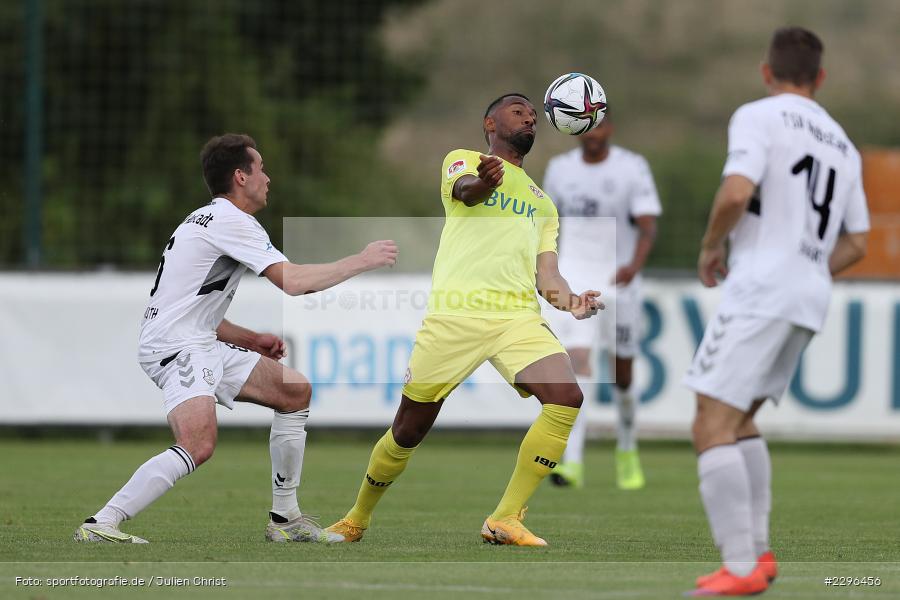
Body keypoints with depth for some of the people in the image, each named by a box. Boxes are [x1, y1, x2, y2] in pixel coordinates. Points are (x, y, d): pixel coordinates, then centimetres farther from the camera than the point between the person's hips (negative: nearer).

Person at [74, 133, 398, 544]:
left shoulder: (211, 219, 20)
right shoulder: (230, 221, -12)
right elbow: (293, 281, -20)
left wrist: (252, 340, 18)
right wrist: (362, 262, -8)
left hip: (201, 342, 11)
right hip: (176, 346, -11)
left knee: (295, 391, 15)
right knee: (198, 445, -30)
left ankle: (285, 519, 18)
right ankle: (99, 525, -28)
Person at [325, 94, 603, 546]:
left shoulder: (543, 203, 28)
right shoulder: (463, 161, 13)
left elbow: (546, 272, 20)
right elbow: (466, 190, -12)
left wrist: (567, 299, -4)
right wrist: (483, 182, -38)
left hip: (518, 317, 4)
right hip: (455, 313, -4)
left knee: (567, 399, -21)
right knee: (409, 430, 0)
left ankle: (505, 521, -16)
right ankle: (357, 519, 25)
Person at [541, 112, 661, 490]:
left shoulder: (632, 168, -6)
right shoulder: (560, 168, 5)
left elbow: (648, 226, -14)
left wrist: (634, 265, -32)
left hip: (617, 281, -1)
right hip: (571, 282, 1)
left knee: (622, 373, 9)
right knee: (577, 361, -18)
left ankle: (627, 448, 37)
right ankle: (572, 462, -26)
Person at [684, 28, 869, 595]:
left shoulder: (759, 117, -2)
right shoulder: (843, 145, 20)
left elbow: (736, 192, -17)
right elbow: (855, 244, 21)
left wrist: (711, 247, -1)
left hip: (760, 289, -8)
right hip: (811, 298, 8)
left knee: (712, 426, -9)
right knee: (739, 419, 21)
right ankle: (758, 552, 14)